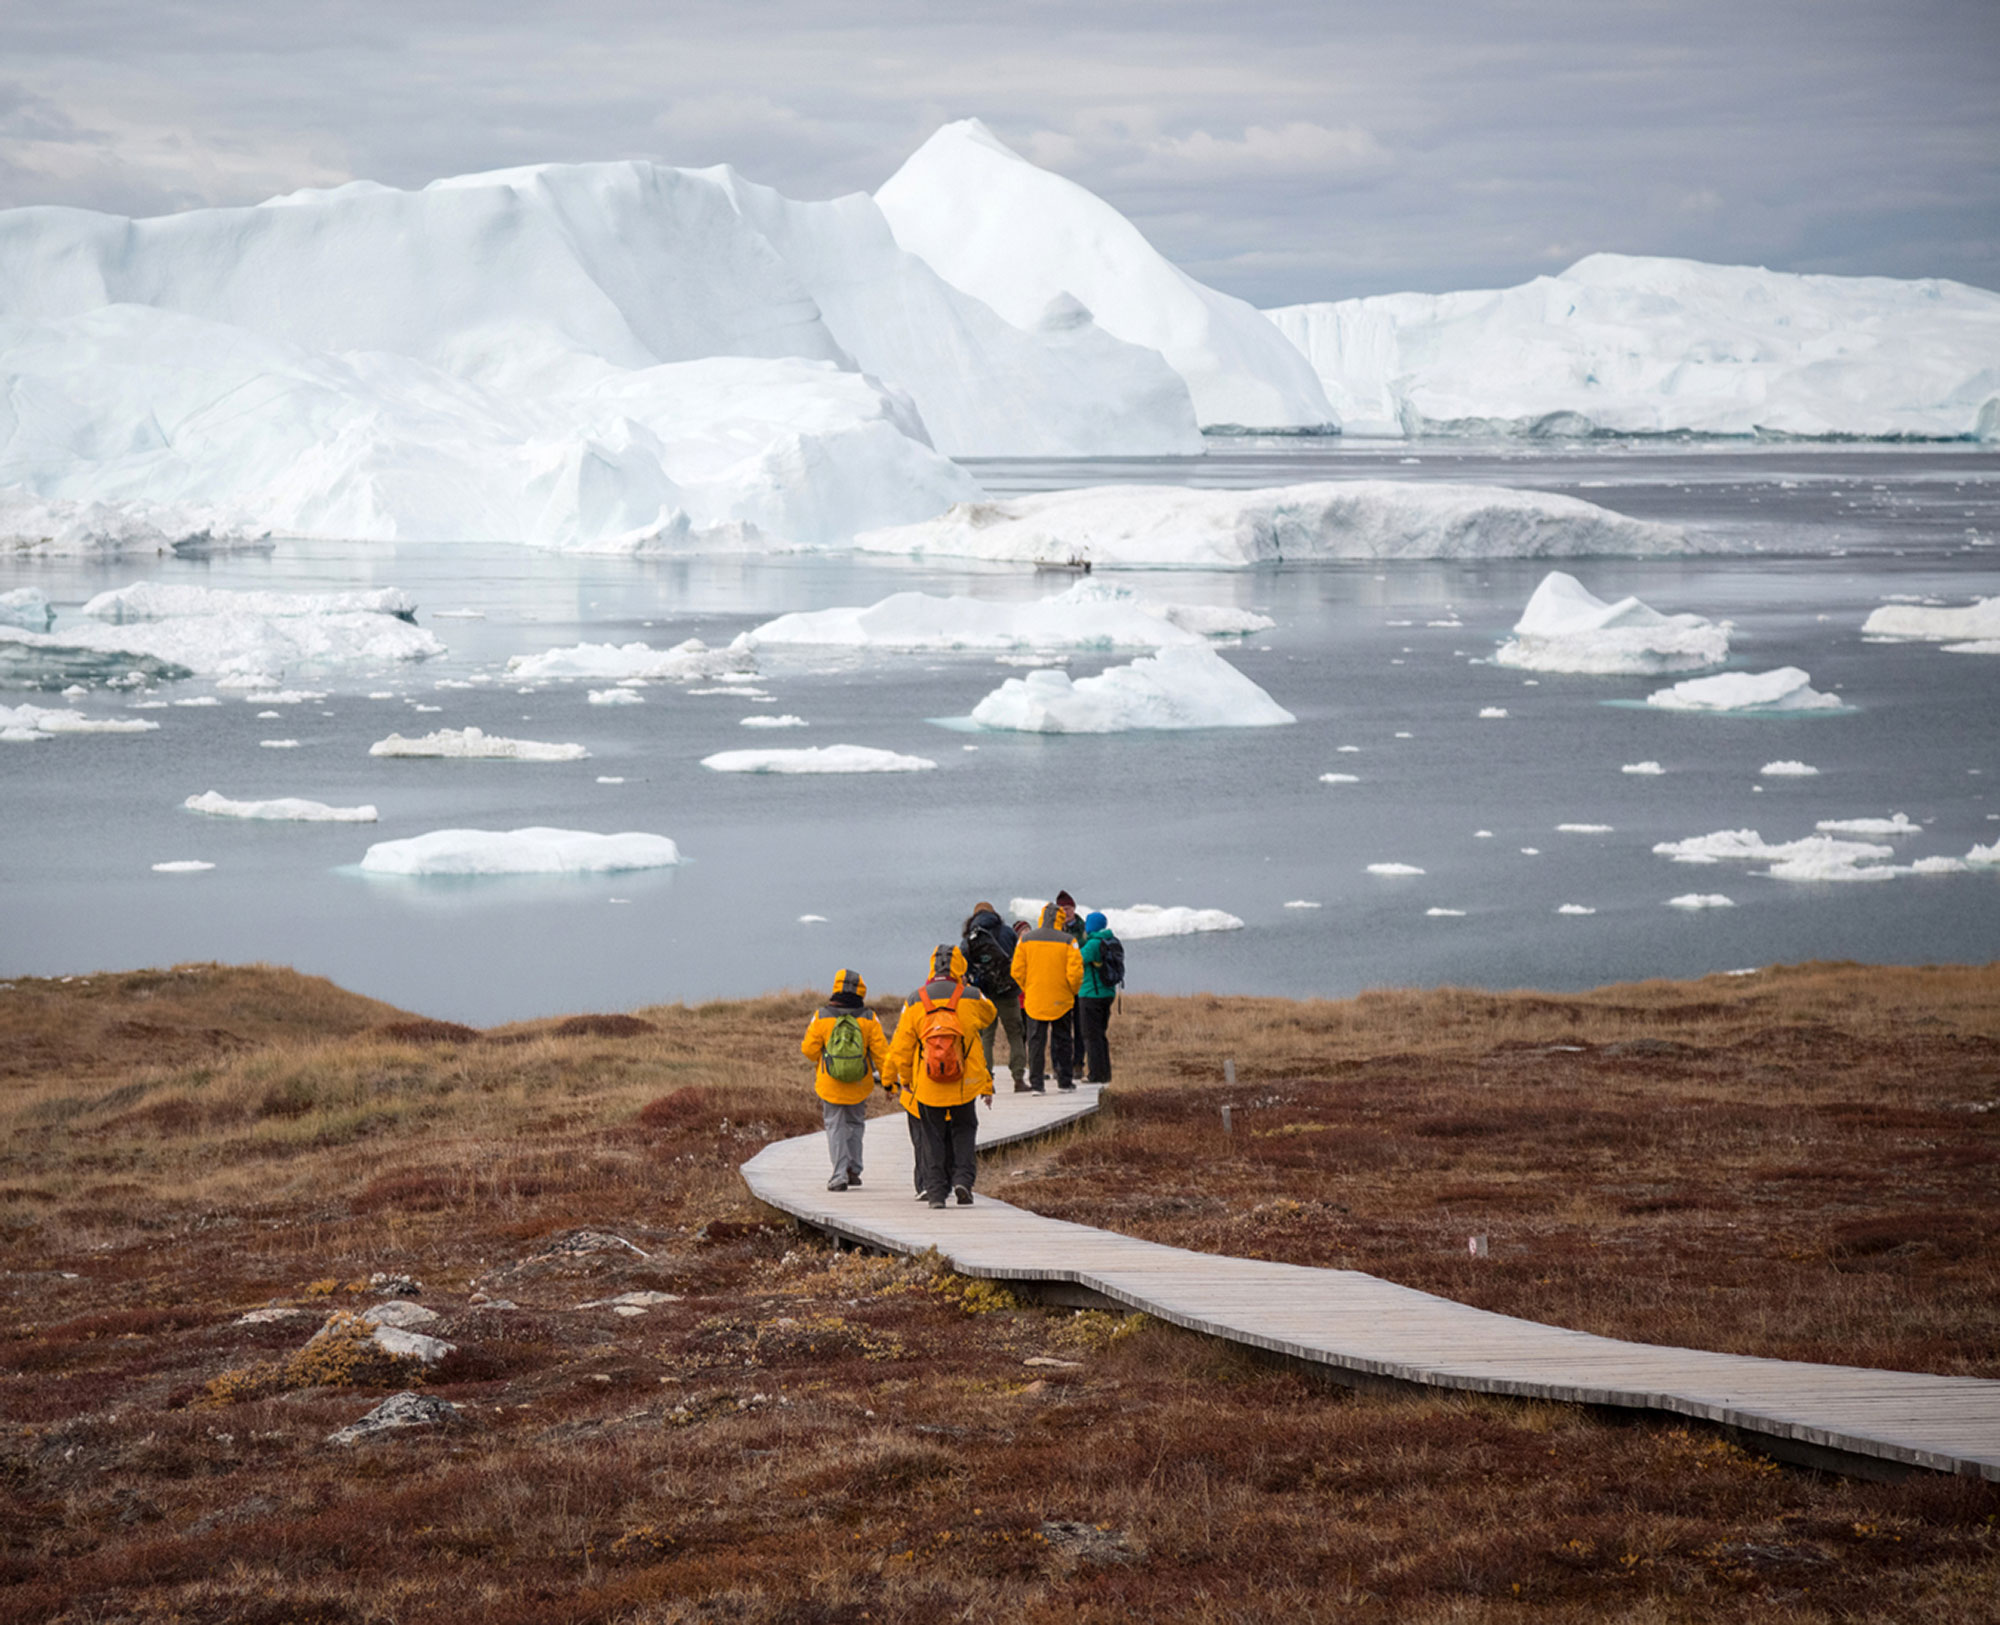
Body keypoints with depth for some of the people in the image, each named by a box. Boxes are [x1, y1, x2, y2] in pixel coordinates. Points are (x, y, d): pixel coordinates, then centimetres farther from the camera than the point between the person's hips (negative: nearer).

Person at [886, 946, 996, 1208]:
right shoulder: (972, 998, -5)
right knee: (964, 1130, 16)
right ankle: (963, 1178, -2)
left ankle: (936, 1189, 6)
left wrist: (902, 1077, 15)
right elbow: (989, 1015, 20)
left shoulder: (916, 1002, -3)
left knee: (933, 1136, 11)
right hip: (965, 1086, 0)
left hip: (927, 1087, 0)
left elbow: (901, 1047, 2)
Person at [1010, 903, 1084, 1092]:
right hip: (1061, 1001, -1)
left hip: (1034, 1000, 1)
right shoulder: (1067, 941, -9)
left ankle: (1036, 1082, 2)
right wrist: (1073, 991, 7)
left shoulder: (1025, 940, -2)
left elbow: (1017, 971, -1)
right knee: (1062, 1041, 12)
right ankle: (1065, 1081, 17)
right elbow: (1075, 972, -12)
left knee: (1036, 1042, 5)